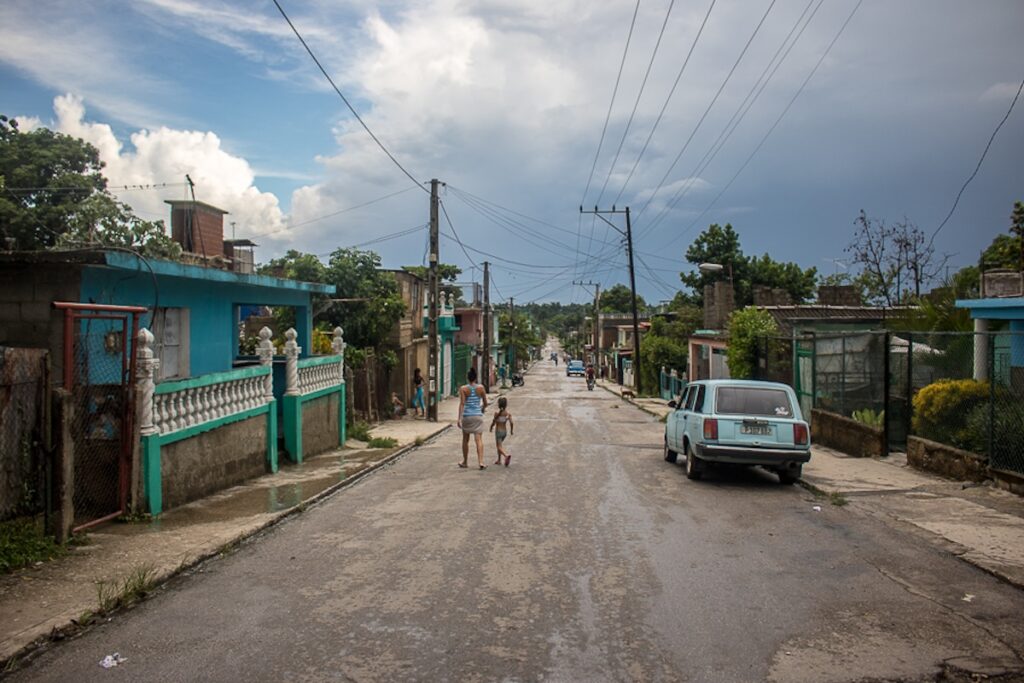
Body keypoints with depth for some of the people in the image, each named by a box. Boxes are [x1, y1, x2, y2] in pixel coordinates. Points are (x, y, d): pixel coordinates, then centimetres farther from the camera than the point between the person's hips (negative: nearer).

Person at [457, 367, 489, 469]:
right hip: (478, 416, 0)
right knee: (479, 439, -2)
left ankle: (465, 462, 26)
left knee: (465, 440, 15)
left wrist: (459, 418, -14)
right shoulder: (481, 388, -1)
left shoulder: (463, 389, -5)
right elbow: (485, 403, 6)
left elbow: (462, 404, -13)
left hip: (467, 416, 0)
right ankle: (481, 462, -13)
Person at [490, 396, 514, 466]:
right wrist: (511, 431, 4)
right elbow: (511, 423, -11)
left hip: (498, 431, -5)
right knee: (499, 445, 24)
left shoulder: (497, 413, -15)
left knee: (499, 446, -4)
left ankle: (507, 455, -31)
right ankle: (499, 460, 27)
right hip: (505, 431, 5)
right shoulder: (508, 413, -5)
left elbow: (493, 423, -11)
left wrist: (491, 428, 9)